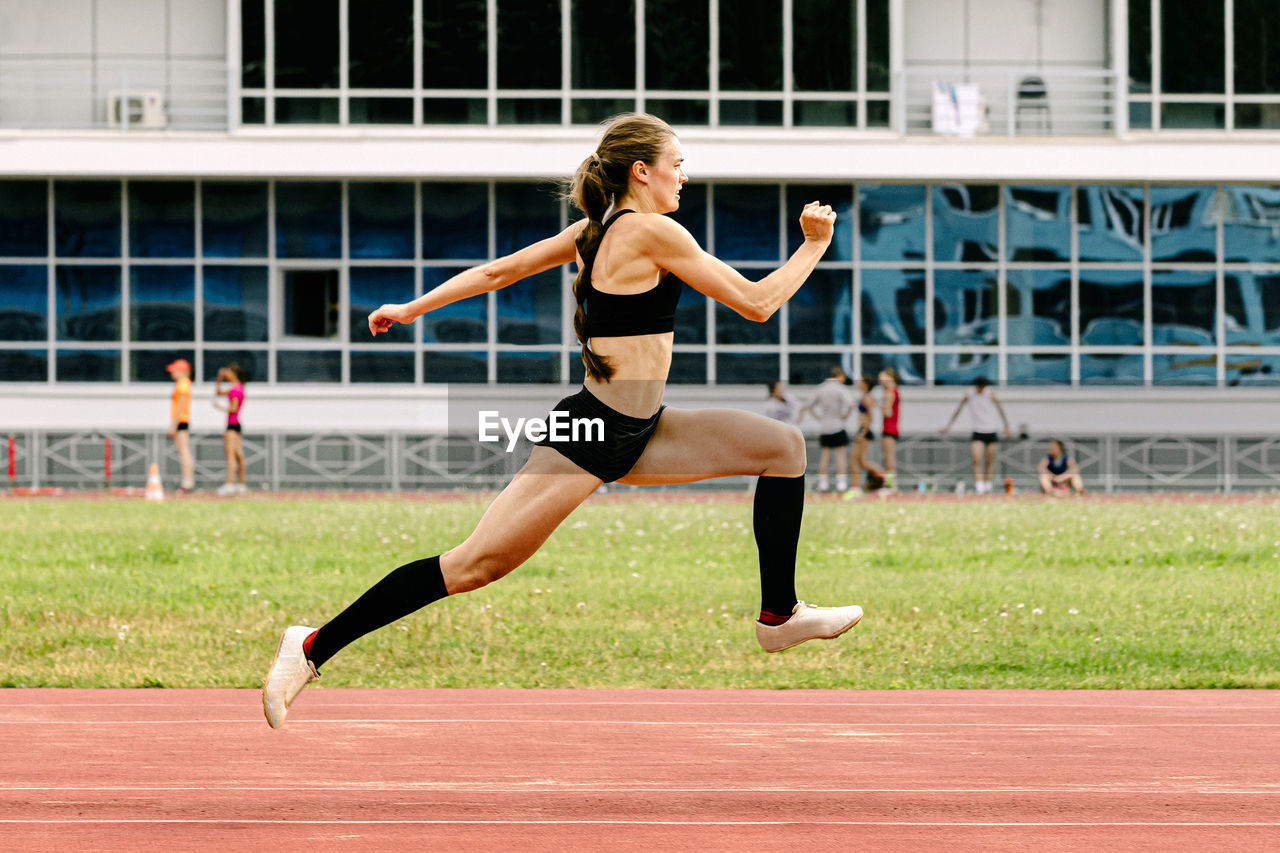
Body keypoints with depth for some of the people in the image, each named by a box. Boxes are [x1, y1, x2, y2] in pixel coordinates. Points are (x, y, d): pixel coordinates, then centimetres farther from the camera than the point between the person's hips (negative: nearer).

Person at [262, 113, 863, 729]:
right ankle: (315, 647, -2)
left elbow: (499, 271, 13)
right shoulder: (651, 232, -16)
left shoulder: (597, 229, 11)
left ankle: (779, 616, 16)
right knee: (474, 565, -8)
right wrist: (814, 245, -1)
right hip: (594, 436, -10)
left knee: (783, 445, 8)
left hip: (634, 432, 10)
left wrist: (414, 308, 20)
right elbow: (756, 304, -13)